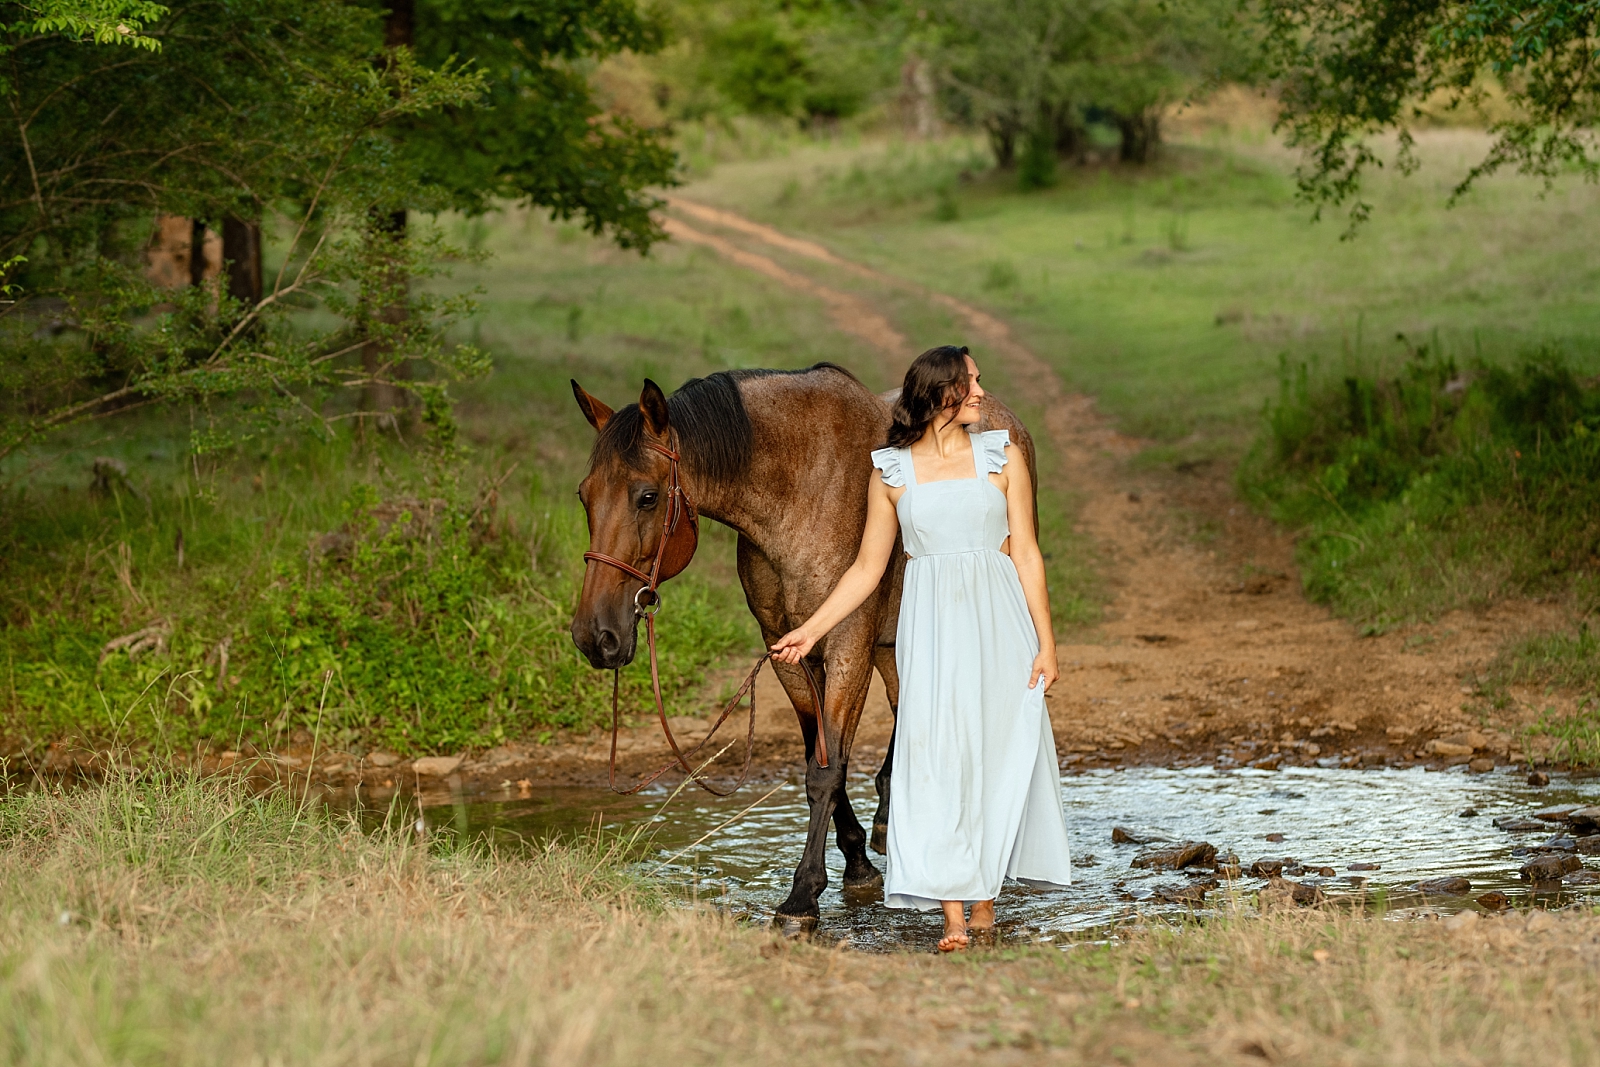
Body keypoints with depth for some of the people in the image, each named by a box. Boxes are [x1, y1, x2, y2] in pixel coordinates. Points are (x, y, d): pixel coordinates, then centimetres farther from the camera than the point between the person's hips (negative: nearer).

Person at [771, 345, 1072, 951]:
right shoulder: (891, 472, 5)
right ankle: (953, 915, -9)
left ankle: (985, 900, 15)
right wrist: (812, 629, 3)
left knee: (1001, 753, 2)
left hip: (999, 621, 1)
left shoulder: (1002, 456, 5)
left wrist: (1045, 642, -2)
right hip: (932, 628, -1)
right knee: (937, 756, -8)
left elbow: (1026, 553, 3)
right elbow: (868, 567, 10)